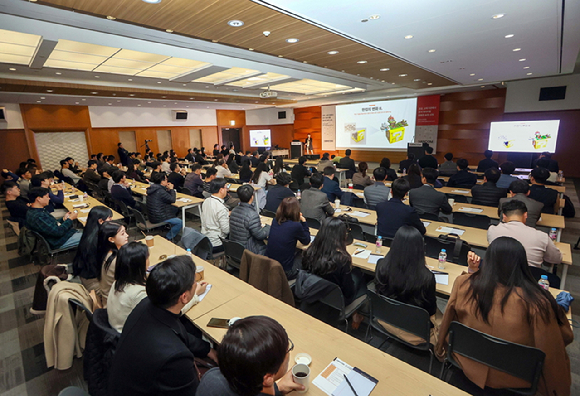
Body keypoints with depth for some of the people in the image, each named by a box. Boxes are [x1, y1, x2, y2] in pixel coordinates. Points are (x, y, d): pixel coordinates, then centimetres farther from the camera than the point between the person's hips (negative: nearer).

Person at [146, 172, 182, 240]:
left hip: (152, 215, 10)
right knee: (179, 222, -7)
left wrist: (168, 189, 2)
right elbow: (172, 200, -15)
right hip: (158, 218, -10)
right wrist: (171, 189, -3)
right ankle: (168, 238, 3)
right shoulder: (160, 191, -24)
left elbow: (166, 196, 17)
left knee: (174, 209, 19)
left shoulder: (153, 188, 6)